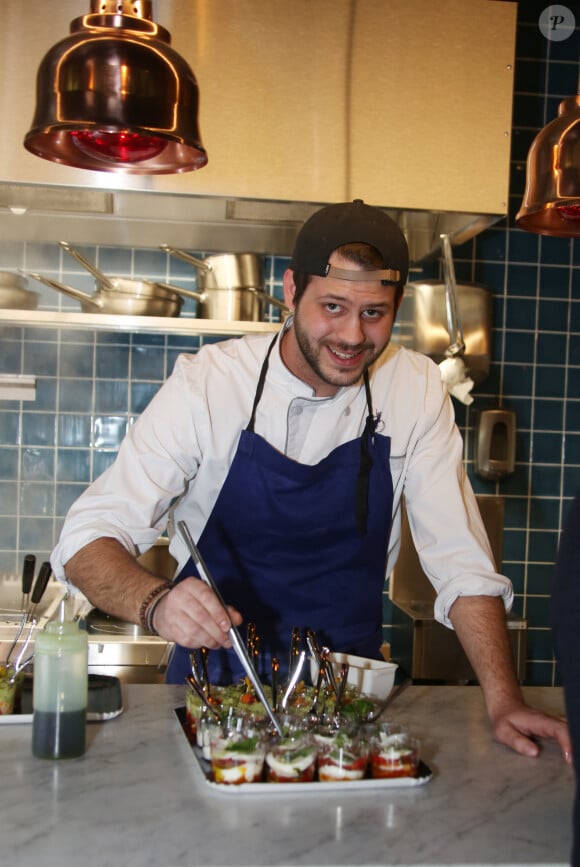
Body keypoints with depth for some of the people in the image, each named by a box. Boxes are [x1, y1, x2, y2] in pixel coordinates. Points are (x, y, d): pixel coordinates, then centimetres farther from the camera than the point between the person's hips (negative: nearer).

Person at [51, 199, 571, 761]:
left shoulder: (416, 389, -7)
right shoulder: (208, 382, -14)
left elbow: (461, 561, -4)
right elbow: (89, 536, -15)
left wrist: (503, 701, -14)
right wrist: (158, 603, -36)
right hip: (219, 681, 0)